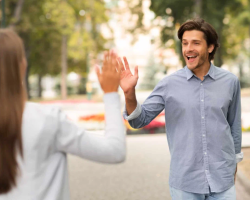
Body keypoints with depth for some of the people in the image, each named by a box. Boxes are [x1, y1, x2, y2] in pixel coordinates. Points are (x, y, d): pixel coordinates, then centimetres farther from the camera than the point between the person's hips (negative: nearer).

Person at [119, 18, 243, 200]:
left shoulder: (230, 81, -1)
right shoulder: (169, 84, -5)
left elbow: (234, 126, 10)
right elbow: (140, 120, -3)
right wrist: (130, 93, -20)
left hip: (222, 180, 1)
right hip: (184, 182, -1)